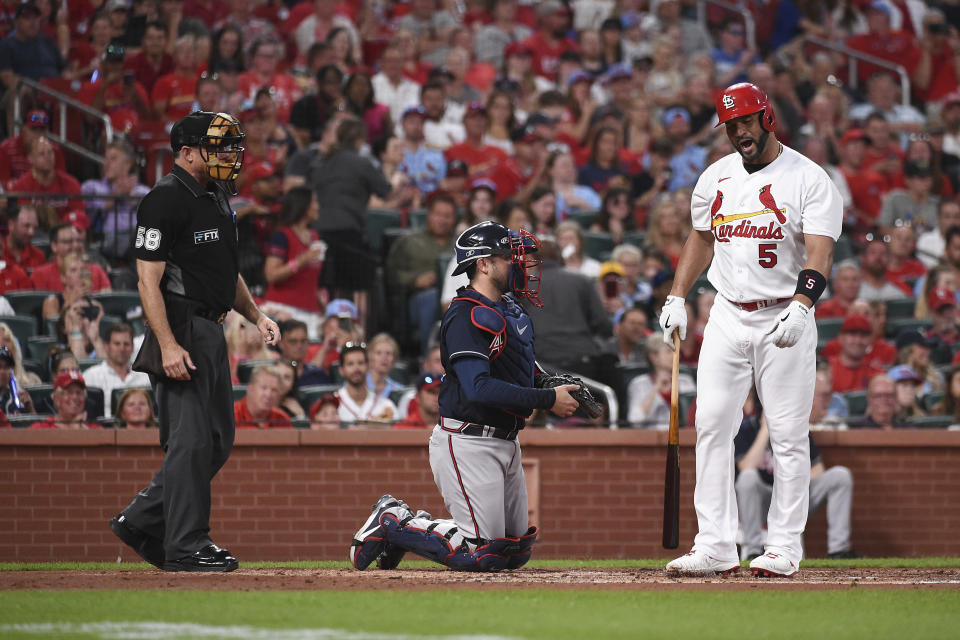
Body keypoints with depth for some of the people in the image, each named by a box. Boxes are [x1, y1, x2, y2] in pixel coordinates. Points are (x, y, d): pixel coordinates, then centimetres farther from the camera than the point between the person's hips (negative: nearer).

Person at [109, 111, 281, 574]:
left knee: (217, 441, 12)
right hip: (180, 331, -10)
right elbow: (148, 280, -18)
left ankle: (141, 522, 19)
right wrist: (168, 345, -25)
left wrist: (256, 316, 14)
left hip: (211, 332, 10)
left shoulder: (215, 197, 16)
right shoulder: (166, 201, -14)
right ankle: (185, 546, -4)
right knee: (191, 440, -9)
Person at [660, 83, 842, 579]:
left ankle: (784, 547, 3)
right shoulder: (716, 177, 11)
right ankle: (716, 546, -1)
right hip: (727, 316, 5)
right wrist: (677, 298, 12)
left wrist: (801, 306, -32)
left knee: (789, 435, -3)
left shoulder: (809, 180, -7)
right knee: (711, 425, -3)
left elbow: (819, 254, -16)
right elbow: (701, 240, 23)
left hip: (784, 321, -5)